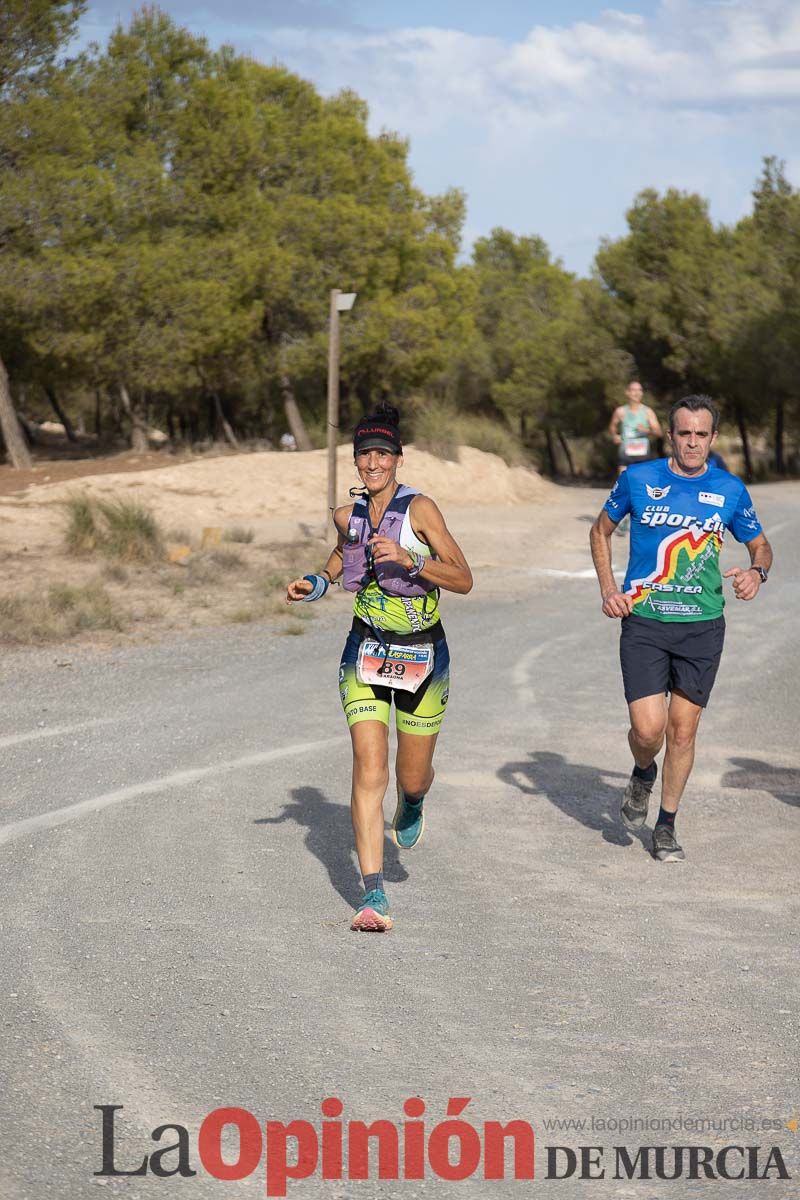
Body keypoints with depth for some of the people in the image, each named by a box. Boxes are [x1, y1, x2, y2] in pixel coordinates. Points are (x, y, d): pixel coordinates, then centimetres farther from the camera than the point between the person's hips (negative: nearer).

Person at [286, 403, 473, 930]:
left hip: (422, 652, -2)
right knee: (370, 771, -13)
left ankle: (412, 803, 51)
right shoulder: (349, 514, 2)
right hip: (366, 650, 2)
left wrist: (408, 558, -31)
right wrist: (318, 582, 8)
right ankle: (374, 897, -15)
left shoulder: (419, 508, -13)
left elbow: (464, 579, -18)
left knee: (413, 776, 11)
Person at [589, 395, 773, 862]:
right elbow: (601, 530, 13)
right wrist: (609, 588, 0)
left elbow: (761, 545, 14)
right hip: (644, 621, -1)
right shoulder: (638, 480, -2)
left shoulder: (730, 490, 1)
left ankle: (667, 825, 24)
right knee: (648, 728, -12)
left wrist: (757, 572, -9)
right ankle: (643, 776, 24)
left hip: (702, 626, 1)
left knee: (683, 730, 5)